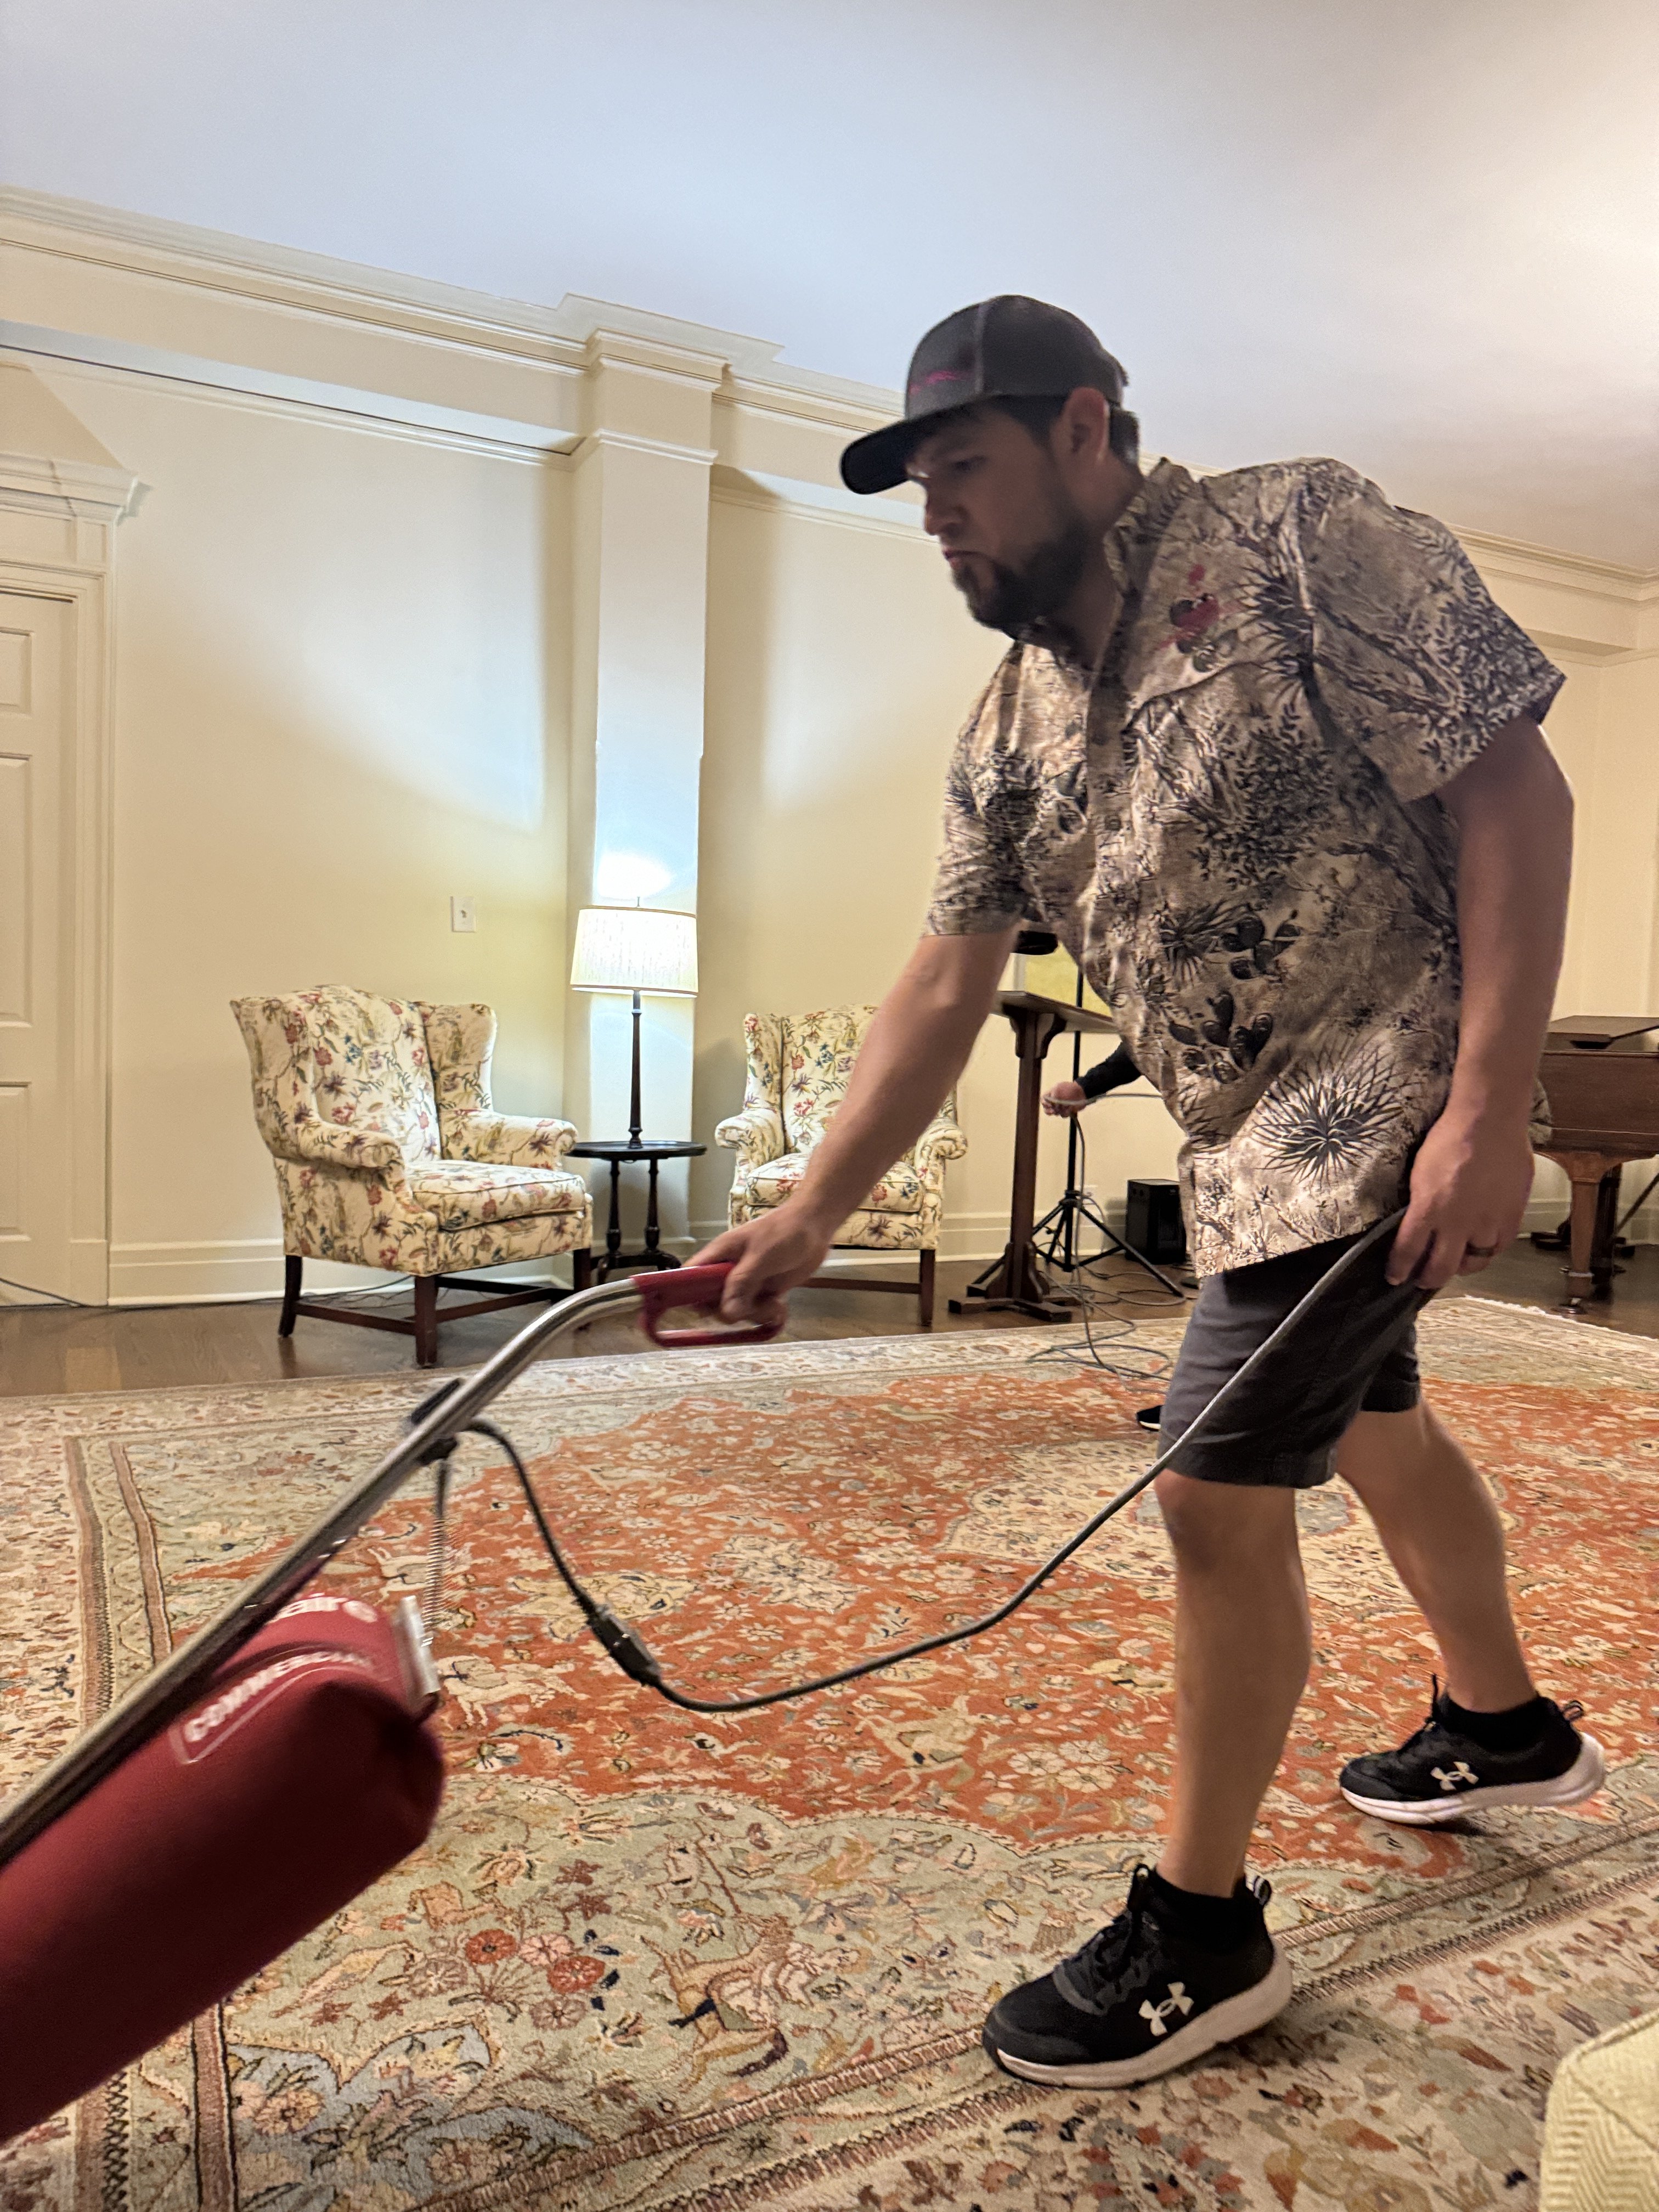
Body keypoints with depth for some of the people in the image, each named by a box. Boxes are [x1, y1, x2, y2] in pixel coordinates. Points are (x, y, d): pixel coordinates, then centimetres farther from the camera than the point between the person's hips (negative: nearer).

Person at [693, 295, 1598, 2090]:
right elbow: (943, 986, 2)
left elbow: (1511, 790, -17)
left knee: (1218, 1497, -7)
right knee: (1375, 1427, 23)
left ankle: (1201, 1932, 13)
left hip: (1390, 1113, -8)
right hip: (1246, 1139, 8)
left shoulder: (1305, 537, -13)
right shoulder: (1007, 732, 5)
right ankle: (1504, 1724, 50)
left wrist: (1486, 1106, -24)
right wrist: (811, 1214, -6)